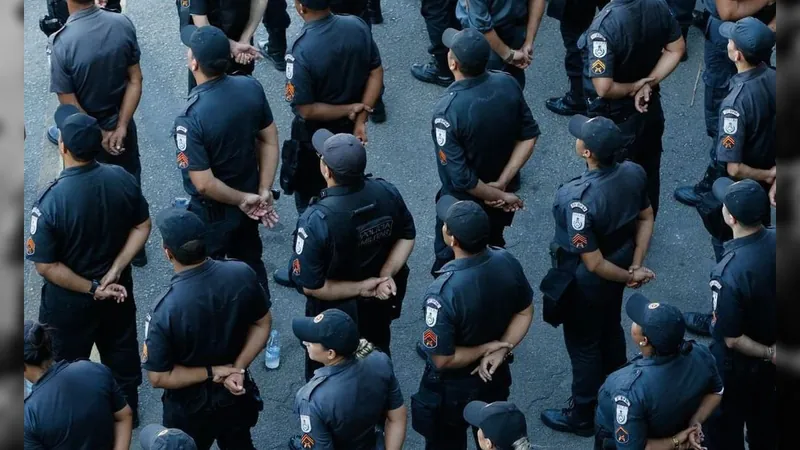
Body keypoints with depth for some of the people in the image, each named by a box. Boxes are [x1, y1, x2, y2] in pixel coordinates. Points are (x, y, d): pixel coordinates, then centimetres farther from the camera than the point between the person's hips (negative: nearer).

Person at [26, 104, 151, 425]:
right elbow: (142, 227, -5)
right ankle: (127, 417, 47)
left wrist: (92, 289, -15)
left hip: (69, 301, -4)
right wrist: (113, 273, -9)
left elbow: (46, 266, -25)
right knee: (122, 356, 27)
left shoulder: (51, 202, -31)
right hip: (118, 291, 4)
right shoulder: (122, 179, -17)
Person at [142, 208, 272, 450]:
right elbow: (262, 324, -6)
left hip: (190, 407, -4)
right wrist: (237, 368, -12)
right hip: (237, 394, 4)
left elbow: (159, 377, -25)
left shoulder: (165, 311, -33)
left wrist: (212, 373, -18)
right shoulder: (242, 274, -21)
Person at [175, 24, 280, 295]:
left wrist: (242, 200, -14)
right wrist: (264, 191, 0)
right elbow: (270, 141, -3)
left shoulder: (191, 118, -33)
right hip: (248, 199, 6)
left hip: (211, 213, -6)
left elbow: (203, 183, -28)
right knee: (251, 262, 27)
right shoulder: (251, 88, -15)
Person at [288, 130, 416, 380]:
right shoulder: (386, 193, -21)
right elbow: (407, 236, -4)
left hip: (335, 313, -5)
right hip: (380, 303, 5)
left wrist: (359, 288, -20)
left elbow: (309, 284, -30)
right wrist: (386, 275, -13)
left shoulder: (316, 221, -37)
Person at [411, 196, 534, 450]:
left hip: (452, 388, -5)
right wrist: (502, 350, -12)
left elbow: (443, 359, -31)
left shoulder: (443, 293, -39)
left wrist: (487, 348, -18)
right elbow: (525, 312, -4)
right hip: (495, 376, 5)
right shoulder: (507, 262, -20)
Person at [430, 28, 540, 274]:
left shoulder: (447, 110, -35)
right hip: (504, 193, 5)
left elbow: (460, 177, -31)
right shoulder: (507, 84, -19)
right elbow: (529, 136, -9)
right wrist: (501, 184, -12)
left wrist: (498, 196, -17)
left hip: (463, 202, -5)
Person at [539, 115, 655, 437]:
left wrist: (629, 276, -15)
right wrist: (636, 266, -3)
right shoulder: (633, 173, -18)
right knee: (610, 331, 30)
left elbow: (594, 264, -31)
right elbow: (646, 218, -2)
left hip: (587, 282, -7)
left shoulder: (579, 200, -39)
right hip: (620, 263, 7)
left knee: (583, 346, 17)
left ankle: (582, 417, 39)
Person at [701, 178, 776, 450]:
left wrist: (768, 353, -11)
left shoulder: (728, 274, -38)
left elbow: (732, 339, -28)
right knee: (765, 417, 30)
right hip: (773, 347, 6)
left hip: (737, 364, -6)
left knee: (724, 426, 20)